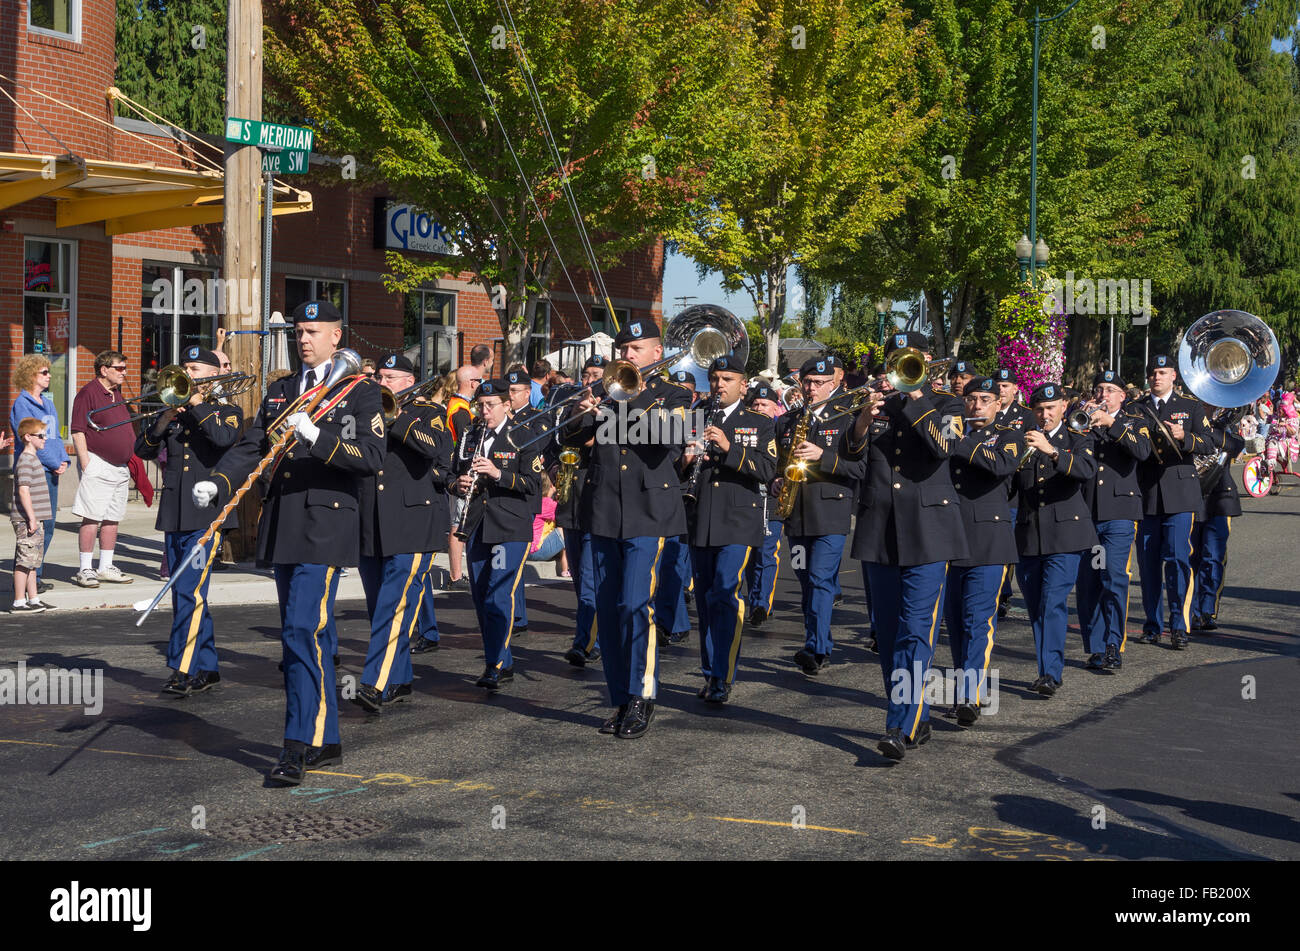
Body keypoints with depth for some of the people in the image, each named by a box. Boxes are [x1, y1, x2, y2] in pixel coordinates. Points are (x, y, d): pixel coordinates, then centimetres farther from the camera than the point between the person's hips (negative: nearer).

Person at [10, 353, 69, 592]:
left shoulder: (48, 403, 17)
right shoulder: (22, 404, -8)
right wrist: (54, 463, -14)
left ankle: (37, 575, 18)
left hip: (50, 473, 8)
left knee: (47, 526, 10)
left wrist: (63, 460, 3)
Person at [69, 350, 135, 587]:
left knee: (112, 518, 10)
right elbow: (78, 431, -12)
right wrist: (86, 462, -17)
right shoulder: (88, 392, -7)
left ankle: (106, 567, 16)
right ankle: (85, 569, -3)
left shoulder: (117, 394, 17)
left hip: (120, 467, 8)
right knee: (91, 518, -8)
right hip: (98, 464, -8)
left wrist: (131, 460, 18)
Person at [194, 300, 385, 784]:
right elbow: (250, 447, 9)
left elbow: (373, 457, -13)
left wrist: (318, 438, -25)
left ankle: (298, 746, -10)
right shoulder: (279, 391, 17)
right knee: (311, 635, 12)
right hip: (283, 529, 6)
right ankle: (326, 740, 22)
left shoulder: (361, 393, -1)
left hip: (326, 529, -6)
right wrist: (216, 484, -8)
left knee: (303, 631, -14)